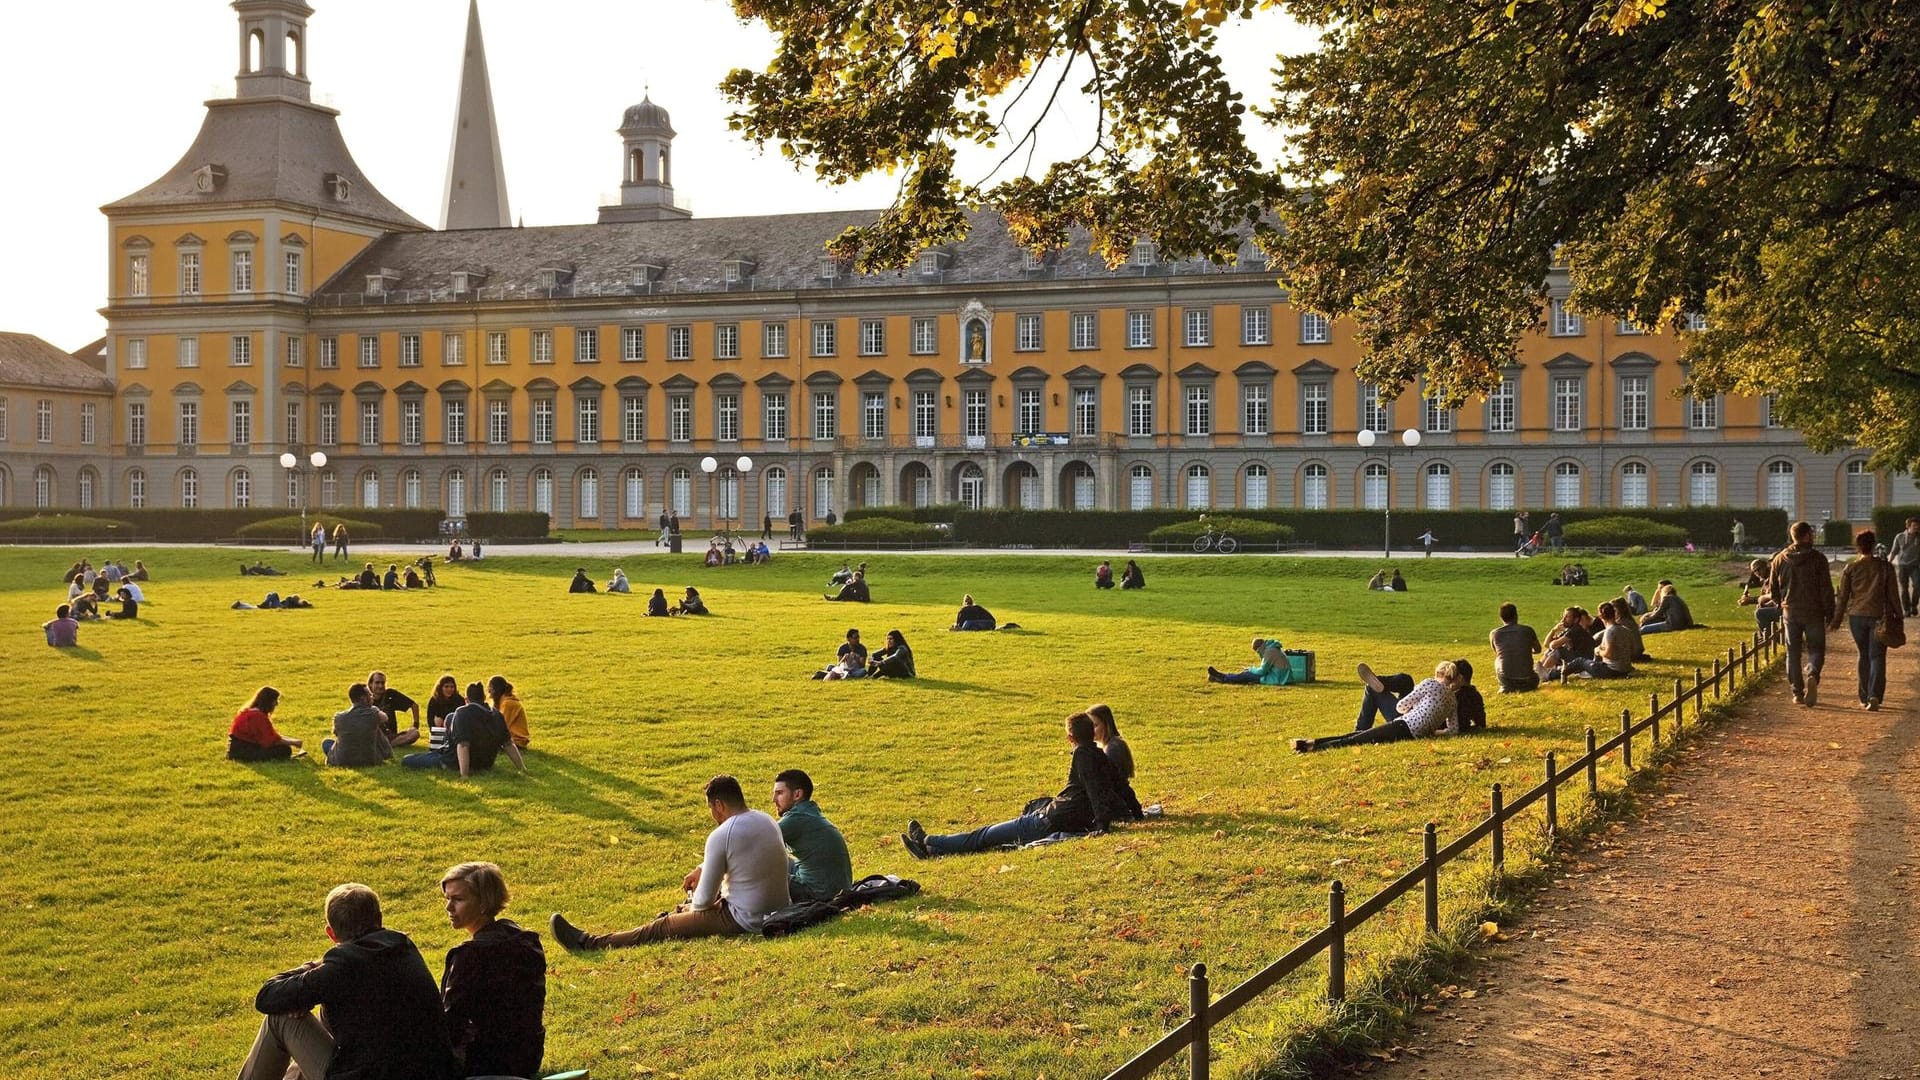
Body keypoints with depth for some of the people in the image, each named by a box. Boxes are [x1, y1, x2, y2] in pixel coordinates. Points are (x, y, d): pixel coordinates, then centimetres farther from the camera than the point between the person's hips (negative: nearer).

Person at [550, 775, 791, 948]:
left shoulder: (721, 836, -20)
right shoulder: (766, 821, 6)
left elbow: (705, 900, -14)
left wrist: (696, 902, 9)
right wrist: (701, 869, 19)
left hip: (746, 921, -8)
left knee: (661, 928, 0)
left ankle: (590, 944, 5)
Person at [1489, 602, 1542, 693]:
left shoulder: (1494, 633, -1)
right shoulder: (1527, 630, -4)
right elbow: (1537, 649, 13)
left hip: (1504, 678, -1)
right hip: (1525, 677, 1)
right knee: (1535, 677, 33)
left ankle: (1506, 687, 7)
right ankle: (1523, 687, 3)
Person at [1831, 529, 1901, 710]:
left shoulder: (1850, 568, 0)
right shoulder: (1885, 567, -3)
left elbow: (1842, 597, 1)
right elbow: (1893, 594, 0)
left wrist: (1836, 621, 8)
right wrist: (1898, 617, 9)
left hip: (1856, 616, 2)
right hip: (1879, 616, -2)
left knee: (1864, 656, 15)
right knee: (1877, 657, -1)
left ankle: (1865, 697, 18)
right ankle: (1874, 696, -17)